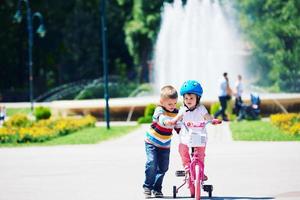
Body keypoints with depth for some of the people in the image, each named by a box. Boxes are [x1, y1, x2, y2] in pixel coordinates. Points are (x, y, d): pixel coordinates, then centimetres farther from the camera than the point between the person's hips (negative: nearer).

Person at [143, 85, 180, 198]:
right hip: (152, 142, -5)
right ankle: (147, 187, -4)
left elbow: (178, 127, 11)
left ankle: (157, 189, 17)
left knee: (163, 168, 4)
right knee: (152, 163, -19)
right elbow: (161, 117, -45)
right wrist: (166, 122, -66)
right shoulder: (159, 110, -21)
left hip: (165, 145, 5)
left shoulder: (176, 113, -3)